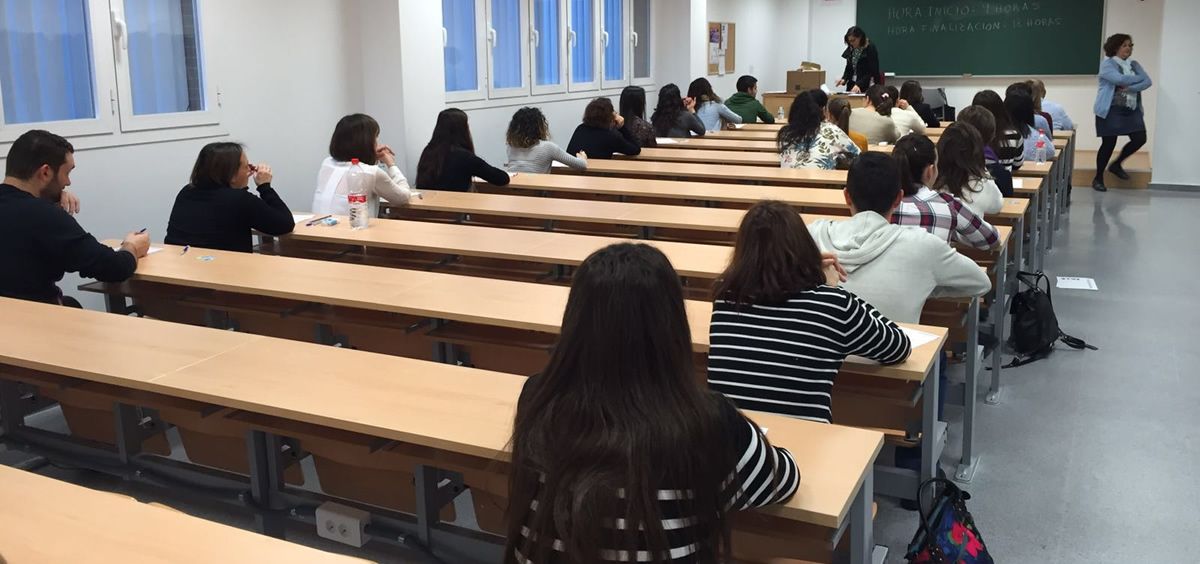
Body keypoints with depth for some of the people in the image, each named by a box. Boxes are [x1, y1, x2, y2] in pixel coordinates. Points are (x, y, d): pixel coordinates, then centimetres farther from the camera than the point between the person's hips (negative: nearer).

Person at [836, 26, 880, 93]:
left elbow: (872, 72, -14)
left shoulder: (871, 49, -10)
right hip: (852, 86, 5)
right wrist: (844, 79, -4)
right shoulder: (850, 49, 6)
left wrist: (859, 85, -23)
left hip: (867, 86, -5)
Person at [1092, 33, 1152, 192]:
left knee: (1140, 139, -2)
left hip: (1132, 110, 6)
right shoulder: (1107, 64, -5)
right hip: (1111, 110, -6)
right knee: (1109, 144, -4)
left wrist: (1130, 87, -16)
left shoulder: (1134, 65, 13)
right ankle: (1098, 178, 12)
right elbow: (1120, 79, -21)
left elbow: (1148, 82, 0)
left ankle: (1116, 165, 22)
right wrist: (1138, 78, -7)